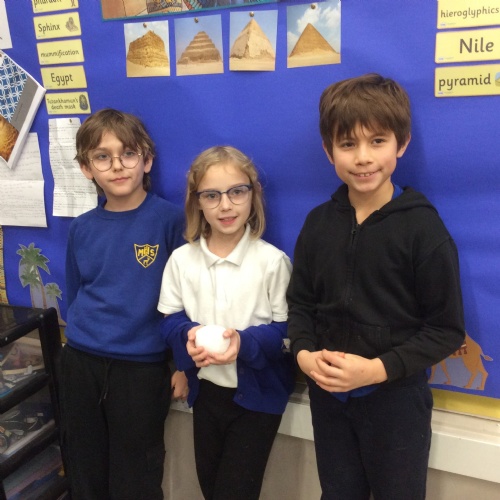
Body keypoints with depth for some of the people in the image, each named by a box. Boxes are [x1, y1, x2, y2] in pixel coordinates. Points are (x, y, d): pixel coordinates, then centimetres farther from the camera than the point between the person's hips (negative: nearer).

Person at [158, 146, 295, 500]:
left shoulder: (273, 261, -17)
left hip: (258, 393, -4)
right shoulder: (181, 259, -6)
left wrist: (245, 342, -31)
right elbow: (171, 320, 0)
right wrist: (188, 336, -22)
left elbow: (287, 330, -14)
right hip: (206, 390, 4)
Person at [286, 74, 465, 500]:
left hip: (395, 399, -4)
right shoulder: (318, 222, -1)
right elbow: (300, 302, 6)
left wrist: (379, 369, -22)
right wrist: (303, 353, -12)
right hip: (328, 396, 4)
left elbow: (447, 328, -13)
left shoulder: (422, 226, -14)